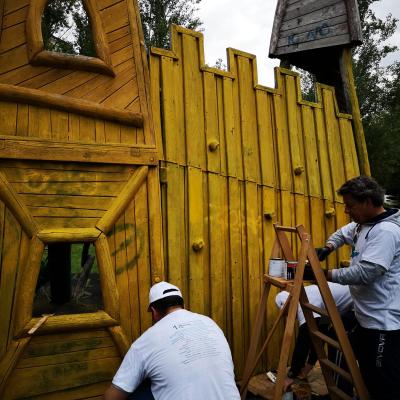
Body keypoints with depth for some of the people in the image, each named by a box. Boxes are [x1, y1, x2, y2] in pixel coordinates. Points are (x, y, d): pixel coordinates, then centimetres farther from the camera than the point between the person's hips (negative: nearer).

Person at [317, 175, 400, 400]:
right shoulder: (361, 225, 9)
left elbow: (364, 273, -29)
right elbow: (342, 234, 27)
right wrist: (326, 249, 5)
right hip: (368, 319, 10)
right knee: (369, 379, 22)